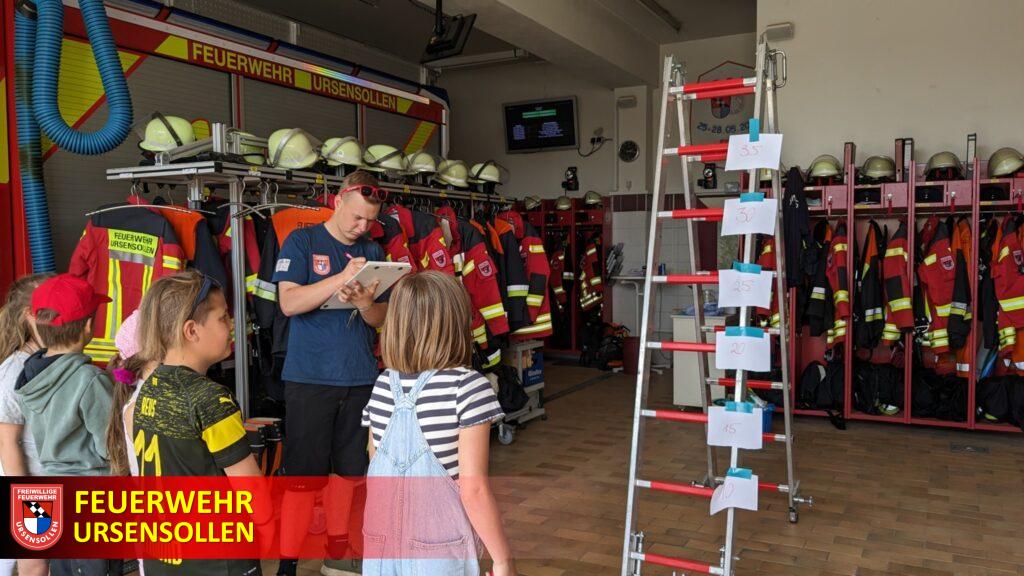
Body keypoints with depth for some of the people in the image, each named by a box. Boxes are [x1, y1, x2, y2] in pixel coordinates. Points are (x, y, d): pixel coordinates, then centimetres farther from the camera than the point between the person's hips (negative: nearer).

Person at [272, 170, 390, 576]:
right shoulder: (302, 242, -2)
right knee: (303, 473, 0)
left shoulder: (372, 252, 9)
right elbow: (289, 302, -15)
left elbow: (381, 318, 6)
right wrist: (342, 278, -24)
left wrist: (365, 303, -17)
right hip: (310, 377, -4)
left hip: (360, 377, 5)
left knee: (348, 468, 15)